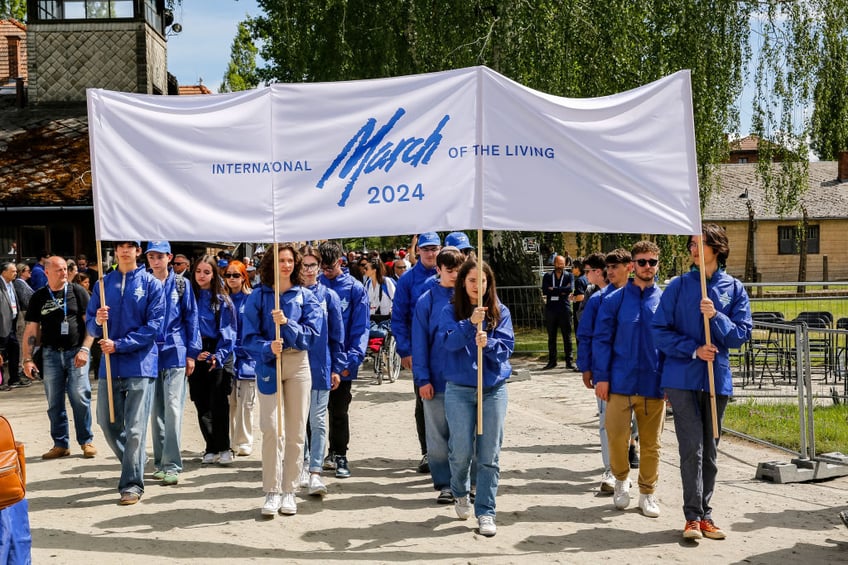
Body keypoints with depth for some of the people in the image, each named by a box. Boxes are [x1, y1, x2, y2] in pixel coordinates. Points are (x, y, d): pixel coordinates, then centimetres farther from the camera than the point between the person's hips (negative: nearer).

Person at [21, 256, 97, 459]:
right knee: (54, 402, 5)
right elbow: (31, 330, 9)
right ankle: (61, 444, 15)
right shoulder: (38, 297, 9)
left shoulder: (77, 292, 2)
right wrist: (28, 359, 2)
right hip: (51, 354, 3)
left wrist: (84, 349, -11)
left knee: (80, 398, -6)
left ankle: (86, 441, 6)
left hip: (76, 352, -3)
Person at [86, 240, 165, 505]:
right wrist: (97, 321, -14)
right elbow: (90, 324, 10)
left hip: (140, 364, -4)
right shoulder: (104, 283, 9)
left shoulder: (151, 283, -1)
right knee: (107, 422, 11)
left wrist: (119, 345, -14)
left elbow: (154, 325, -8)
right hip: (109, 364, 4)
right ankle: (133, 464, 34)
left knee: (135, 428, -2)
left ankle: (132, 484, 7)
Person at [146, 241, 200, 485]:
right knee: (155, 411, 8)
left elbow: (191, 318, 4)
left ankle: (172, 465, -3)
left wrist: (191, 353, -2)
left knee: (173, 409, -7)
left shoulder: (181, 284, 3)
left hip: (175, 353, -2)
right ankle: (160, 462, 18)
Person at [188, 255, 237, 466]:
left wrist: (218, 356, -15)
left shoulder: (222, 300, 1)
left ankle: (223, 448, 1)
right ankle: (211, 449, 13)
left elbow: (228, 332, -2)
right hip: (196, 356, 3)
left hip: (219, 355, -3)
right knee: (202, 404, 4)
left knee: (218, 402, -8)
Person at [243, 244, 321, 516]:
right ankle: (271, 492, 2)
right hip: (268, 364, -1)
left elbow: (311, 334, -4)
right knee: (271, 429, -8)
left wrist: (286, 323, -19)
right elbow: (250, 337, -3)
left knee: (296, 431, 4)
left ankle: (289, 491, 14)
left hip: (298, 364, 1)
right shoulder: (258, 297, 2)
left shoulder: (306, 297, 5)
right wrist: (268, 348, -22)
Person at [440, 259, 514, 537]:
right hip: (459, 389, -1)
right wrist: (470, 322, -28)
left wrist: (488, 344, -21)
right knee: (462, 451, -1)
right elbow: (449, 341, -13)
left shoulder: (500, 311, 6)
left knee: (489, 455, 0)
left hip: (494, 389, 1)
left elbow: (507, 345, -2)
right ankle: (460, 493, 30)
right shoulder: (450, 311, 2)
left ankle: (485, 512, 8)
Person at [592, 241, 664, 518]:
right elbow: (601, 339, 0)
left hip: (654, 384, 1)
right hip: (621, 382, -1)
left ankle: (647, 494, 25)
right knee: (617, 438, 0)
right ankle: (621, 479, 27)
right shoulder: (615, 300, 1)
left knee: (651, 443, 9)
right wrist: (601, 377, -6)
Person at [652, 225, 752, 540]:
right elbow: (660, 332, -2)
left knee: (709, 450, 10)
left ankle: (704, 514, 21)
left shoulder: (734, 289, 4)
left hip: (717, 379, 2)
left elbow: (741, 334, 0)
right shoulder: (678, 286, 0)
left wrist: (716, 316, -16)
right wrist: (694, 349, -13)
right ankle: (694, 516, 1)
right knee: (692, 447, -7)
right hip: (683, 378, -2)